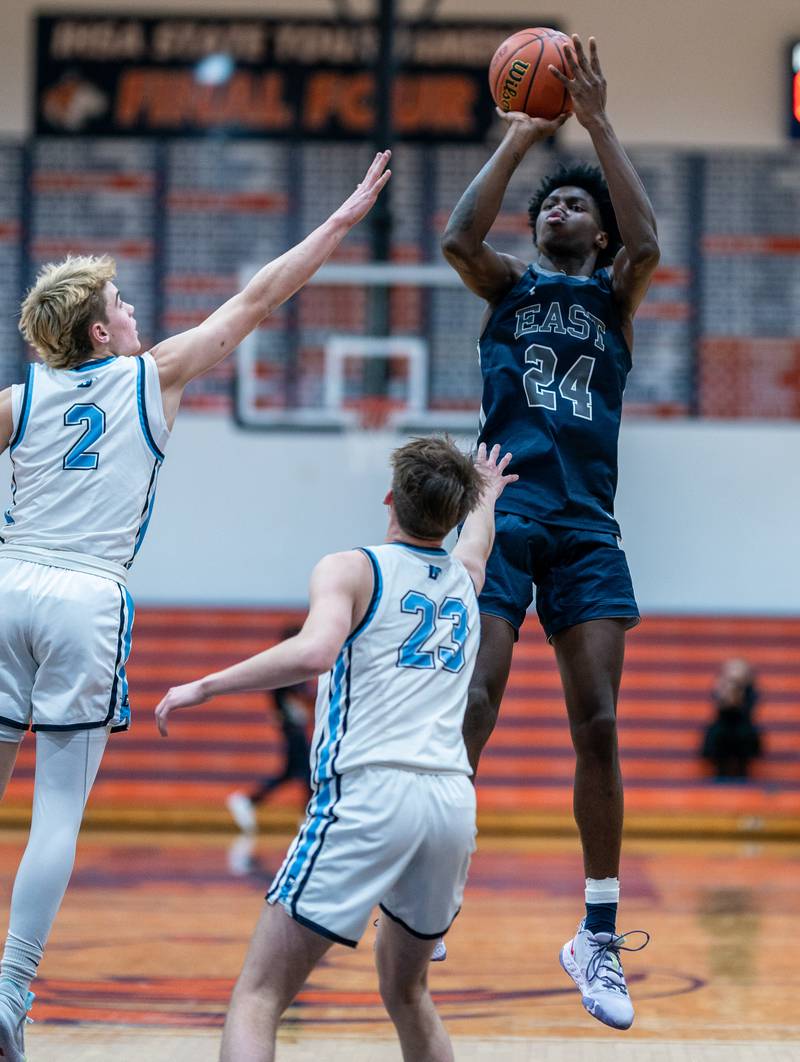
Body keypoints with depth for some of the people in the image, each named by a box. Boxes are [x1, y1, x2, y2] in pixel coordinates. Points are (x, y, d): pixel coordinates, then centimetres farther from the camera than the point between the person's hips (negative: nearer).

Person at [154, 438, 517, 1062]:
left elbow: (315, 652, -16)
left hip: (368, 794, -6)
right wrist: (486, 499, 68)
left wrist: (205, 687, -9)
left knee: (259, 998, -7)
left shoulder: (351, 570, 4)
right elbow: (476, 541, 47)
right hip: (454, 801, 6)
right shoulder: (465, 577, 21)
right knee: (407, 992, 28)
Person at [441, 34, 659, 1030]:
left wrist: (597, 122, -6)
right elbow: (459, 238, -6)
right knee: (469, 706, -14)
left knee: (597, 725, -5)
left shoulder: (612, 294, 16)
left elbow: (646, 243, -5)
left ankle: (600, 936, 2)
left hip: (587, 524, 1)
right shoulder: (507, 284, 16)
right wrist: (517, 139, -2)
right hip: (504, 509, -1)